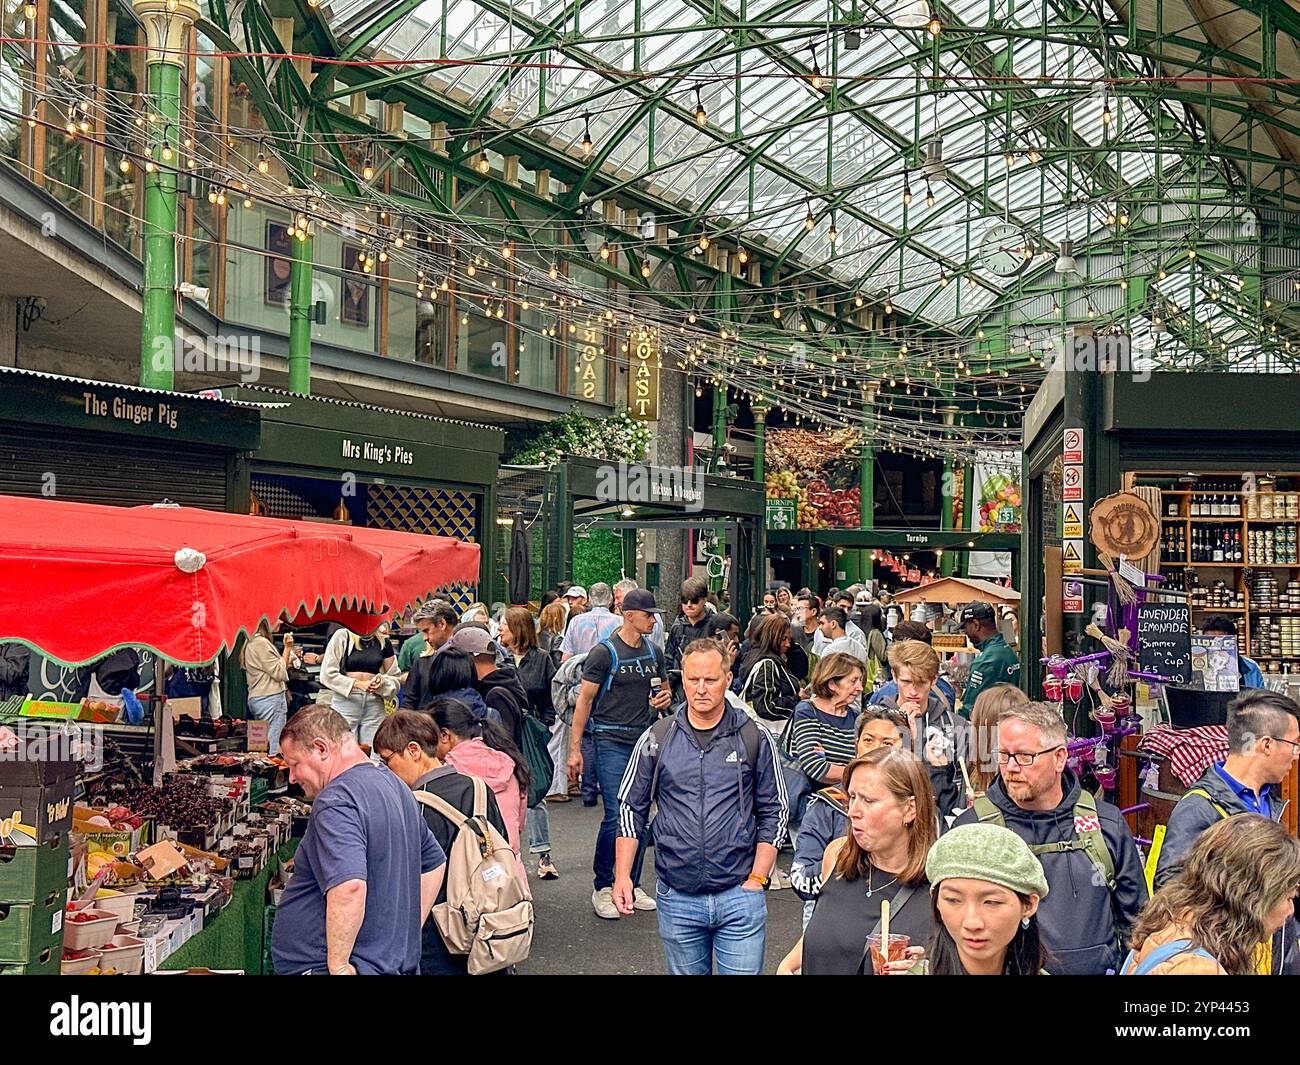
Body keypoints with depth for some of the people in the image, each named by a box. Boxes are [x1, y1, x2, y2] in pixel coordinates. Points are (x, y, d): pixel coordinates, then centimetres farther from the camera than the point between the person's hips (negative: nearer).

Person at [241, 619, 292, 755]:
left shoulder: (251, 643, 18)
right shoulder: (261, 643, -12)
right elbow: (279, 673, -12)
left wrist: (288, 657, 21)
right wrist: (287, 648, -7)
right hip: (271, 698, -10)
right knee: (274, 748, -12)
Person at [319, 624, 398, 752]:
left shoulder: (383, 641, 11)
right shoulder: (343, 635, -1)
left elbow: (393, 677, 15)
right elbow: (328, 673, -5)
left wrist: (382, 681, -7)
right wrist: (356, 683, -12)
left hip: (374, 704, 3)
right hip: (345, 700, -3)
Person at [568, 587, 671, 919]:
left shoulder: (653, 652, 12)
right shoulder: (604, 652, -6)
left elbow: (665, 689, 26)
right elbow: (584, 700, -6)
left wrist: (664, 699, 0)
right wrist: (574, 749, -10)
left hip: (646, 742, 6)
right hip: (611, 742, -6)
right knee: (615, 815, -9)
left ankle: (632, 885, 21)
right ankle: (603, 888, 6)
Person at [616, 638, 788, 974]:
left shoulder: (755, 739, -1)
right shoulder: (657, 739, 1)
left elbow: (774, 812, 5)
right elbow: (631, 807, 7)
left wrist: (757, 879, -2)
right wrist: (622, 876, 0)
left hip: (740, 896, -1)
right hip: (677, 899, 1)